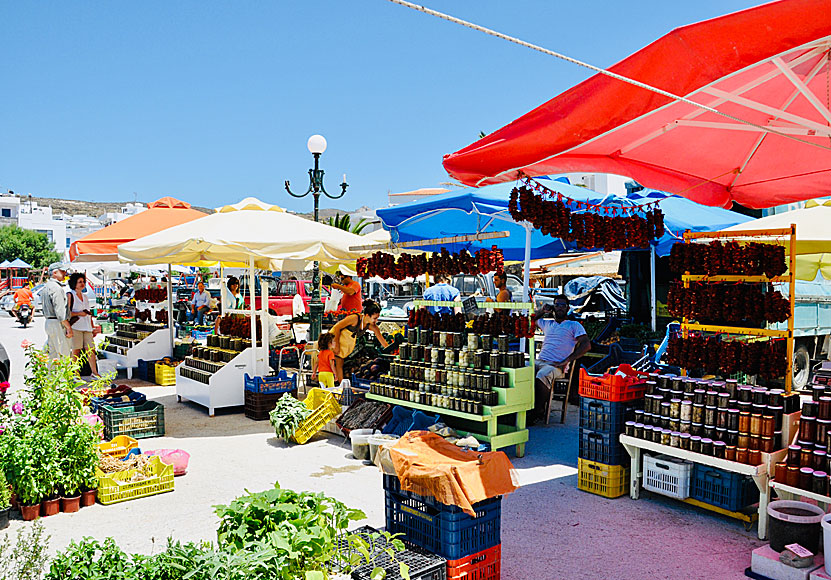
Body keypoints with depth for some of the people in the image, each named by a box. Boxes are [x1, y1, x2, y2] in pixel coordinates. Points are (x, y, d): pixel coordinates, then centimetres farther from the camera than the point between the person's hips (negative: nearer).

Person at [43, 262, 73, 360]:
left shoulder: (47, 286, 19)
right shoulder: (56, 287, -14)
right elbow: (60, 311, -20)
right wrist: (69, 328, -18)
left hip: (48, 322, 10)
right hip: (57, 323, -10)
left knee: (52, 354, 13)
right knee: (64, 355, -10)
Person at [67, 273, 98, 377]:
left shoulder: (85, 296, 20)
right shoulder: (70, 295, 0)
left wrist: (93, 327, 21)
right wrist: (79, 313, -15)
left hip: (86, 327, 6)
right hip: (75, 327, -6)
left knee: (91, 349, 2)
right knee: (76, 350, -3)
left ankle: (94, 372, 7)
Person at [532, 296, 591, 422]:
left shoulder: (574, 325, 10)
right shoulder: (547, 323, 26)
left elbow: (586, 345, -1)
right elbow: (531, 319, 44)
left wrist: (566, 361, -10)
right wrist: (542, 311, 22)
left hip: (556, 366, -5)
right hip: (539, 361, 5)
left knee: (541, 376, -38)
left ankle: (539, 412, -26)